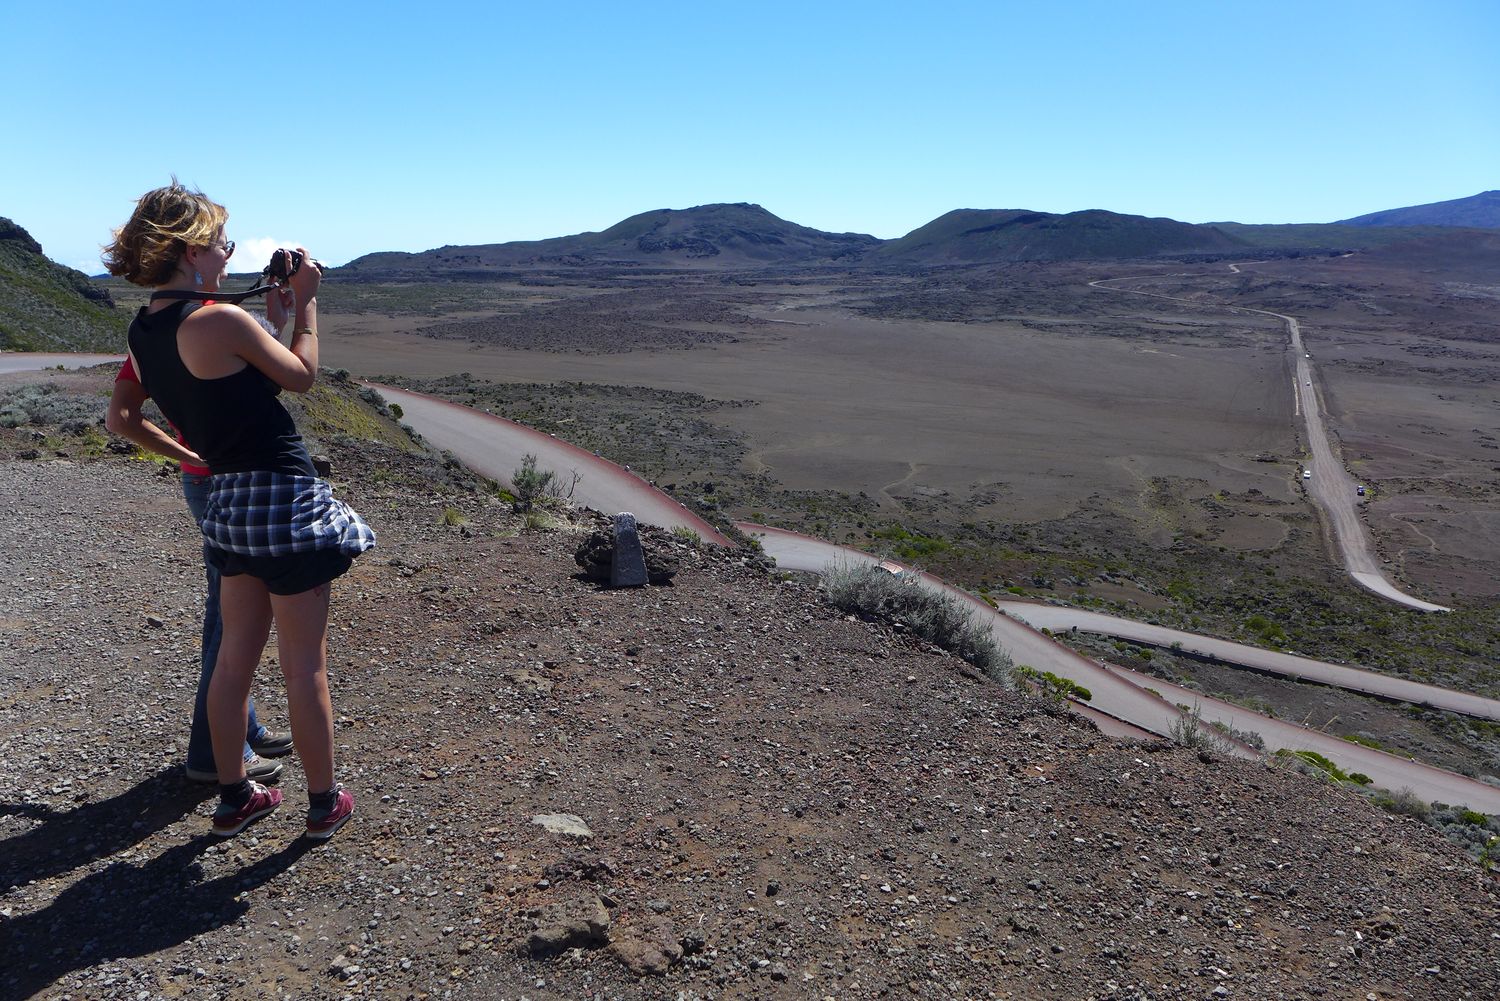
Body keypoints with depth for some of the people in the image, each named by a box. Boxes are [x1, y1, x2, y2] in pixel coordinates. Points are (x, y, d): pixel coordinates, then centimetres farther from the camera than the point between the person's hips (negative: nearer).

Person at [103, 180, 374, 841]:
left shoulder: (143, 333, 6)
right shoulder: (219, 319, -19)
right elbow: (301, 377, -5)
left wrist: (271, 322, 14)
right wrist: (304, 303, 4)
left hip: (229, 501, 8)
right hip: (284, 497, -8)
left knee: (235, 656, 17)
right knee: (305, 663, 4)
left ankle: (234, 799, 30)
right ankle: (324, 804, 19)